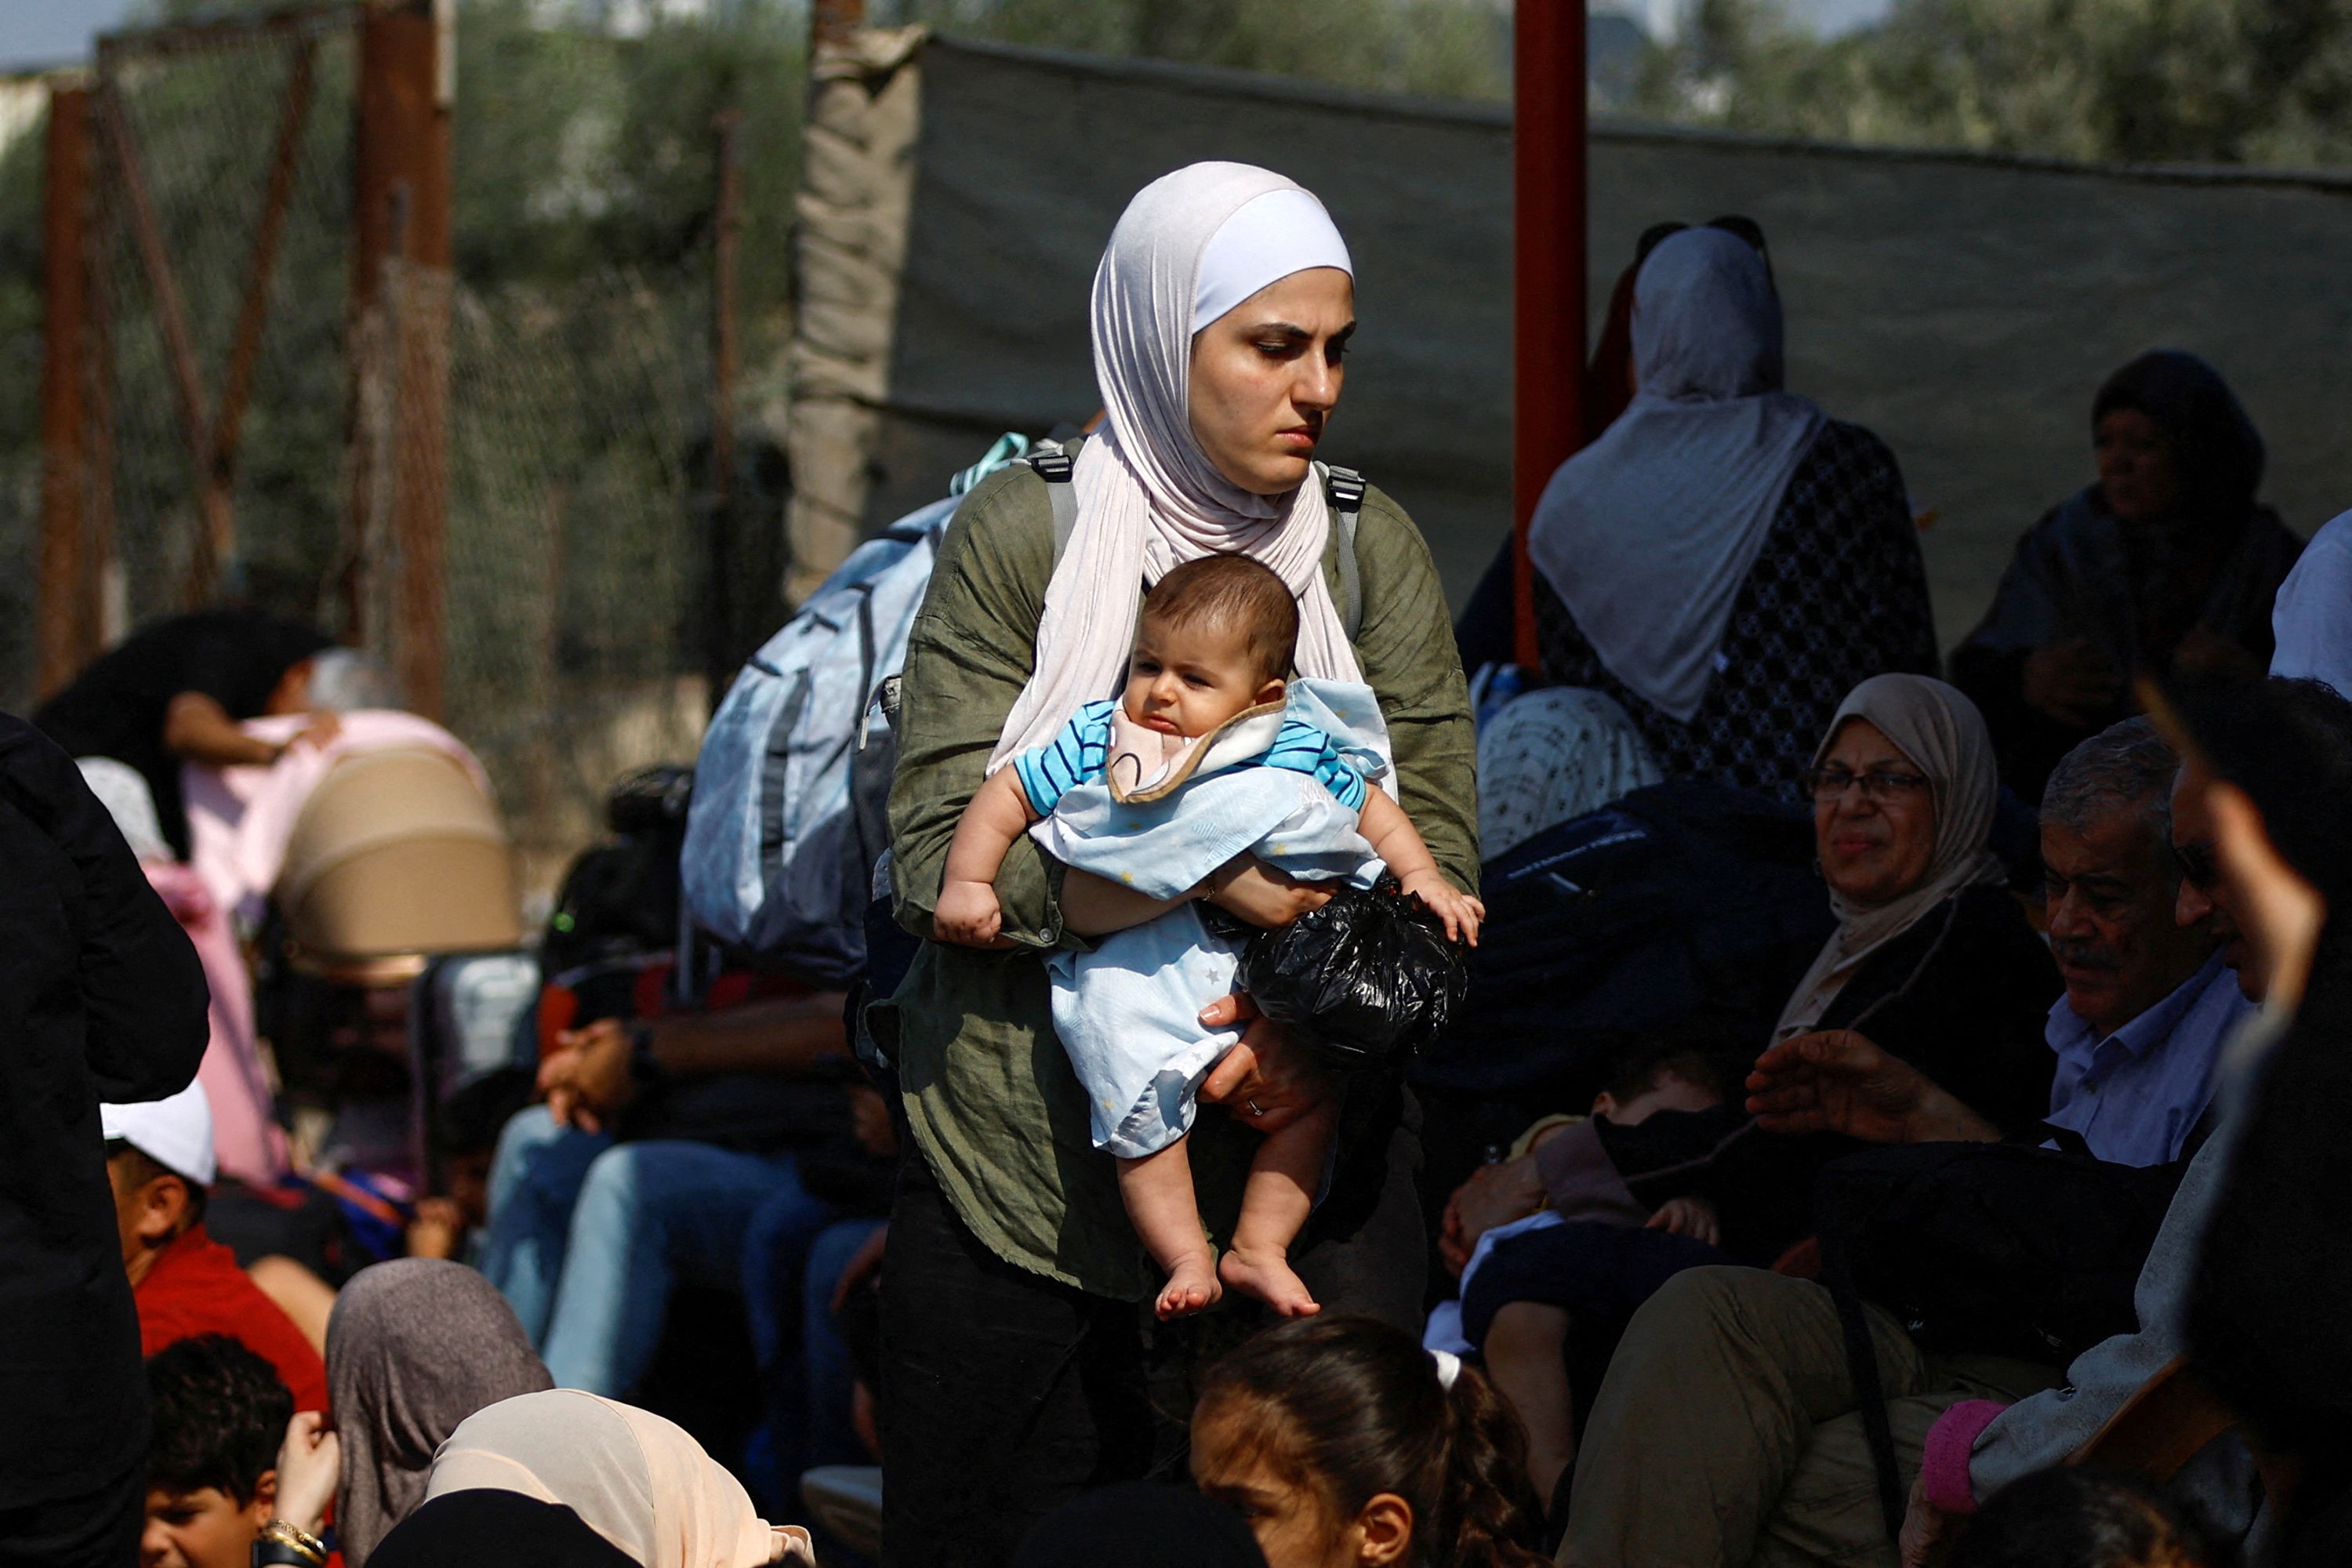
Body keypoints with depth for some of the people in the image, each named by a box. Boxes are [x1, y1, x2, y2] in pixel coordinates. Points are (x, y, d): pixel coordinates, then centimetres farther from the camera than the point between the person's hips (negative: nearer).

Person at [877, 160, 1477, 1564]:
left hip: (1295, 1132, 2)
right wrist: (1203, 876, -21)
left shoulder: (1370, 552, 7)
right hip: (1025, 1144, -2)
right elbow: (938, 852, -8)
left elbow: (1440, 851, 1)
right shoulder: (1024, 534, -2)